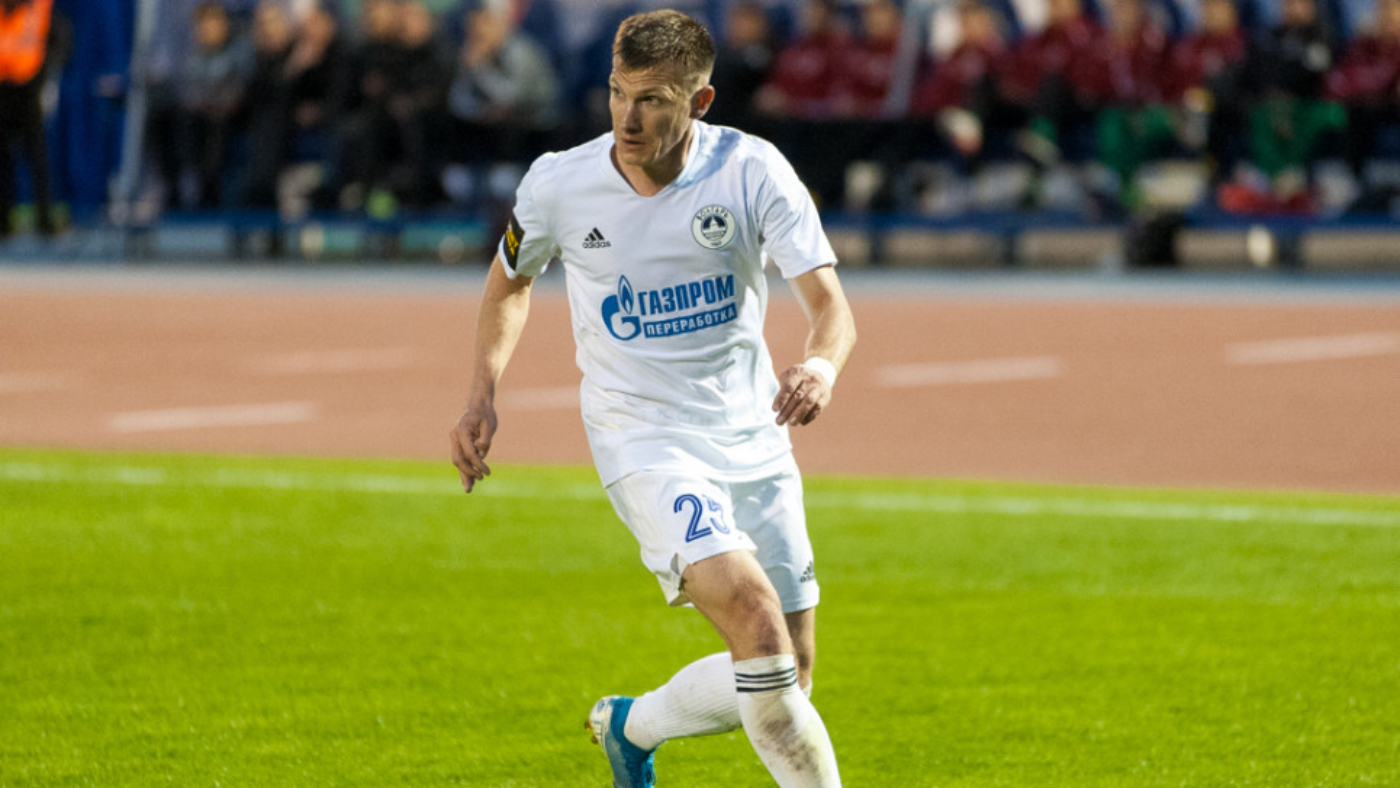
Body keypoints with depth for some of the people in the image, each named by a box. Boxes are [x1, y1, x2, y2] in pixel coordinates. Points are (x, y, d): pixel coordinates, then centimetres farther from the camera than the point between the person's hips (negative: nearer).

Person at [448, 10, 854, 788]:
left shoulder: (751, 171, -11)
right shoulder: (559, 184, -8)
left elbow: (829, 301, -19)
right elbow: (510, 282, 13)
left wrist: (820, 366, -41)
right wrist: (481, 397, 1)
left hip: (751, 438, 3)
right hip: (642, 439, -3)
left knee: (786, 678, 8)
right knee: (752, 610, -27)